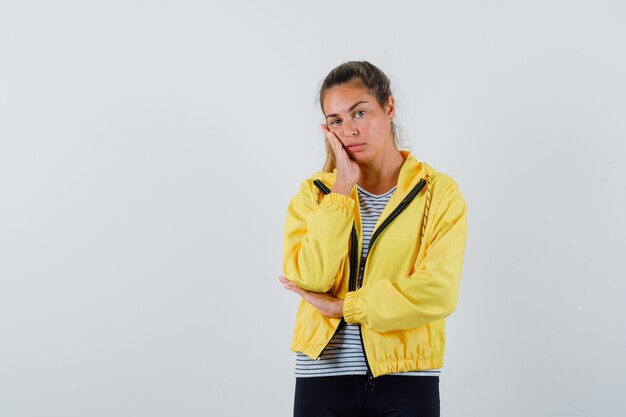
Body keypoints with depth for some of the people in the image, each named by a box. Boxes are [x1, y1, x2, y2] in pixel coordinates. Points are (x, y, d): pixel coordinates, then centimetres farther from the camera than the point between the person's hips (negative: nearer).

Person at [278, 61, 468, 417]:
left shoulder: (439, 192, -2)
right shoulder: (315, 192, 5)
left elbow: (437, 292, -13)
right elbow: (309, 278, -10)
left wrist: (341, 306, -11)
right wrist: (342, 188, -10)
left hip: (406, 381, -1)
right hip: (323, 378, 1)